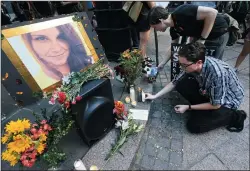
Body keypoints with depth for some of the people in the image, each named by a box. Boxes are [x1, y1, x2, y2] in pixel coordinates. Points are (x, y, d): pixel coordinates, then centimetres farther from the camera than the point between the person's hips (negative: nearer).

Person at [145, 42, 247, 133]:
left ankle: (234, 117, 4)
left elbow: (215, 105, -25)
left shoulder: (217, 74, -38)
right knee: (181, 85, -15)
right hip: (209, 93, 6)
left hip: (227, 101, -5)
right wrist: (155, 96, -9)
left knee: (194, 125, -12)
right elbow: (175, 82, -7)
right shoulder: (192, 65, -19)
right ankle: (203, 108, 4)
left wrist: (188, 107, -18)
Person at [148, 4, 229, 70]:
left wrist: (202, 39, -24)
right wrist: (162, 64, 12)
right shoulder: (173, 28, -1)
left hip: (218, 33, -8)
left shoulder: (181, 13, -28)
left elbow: (212, 12, -30)